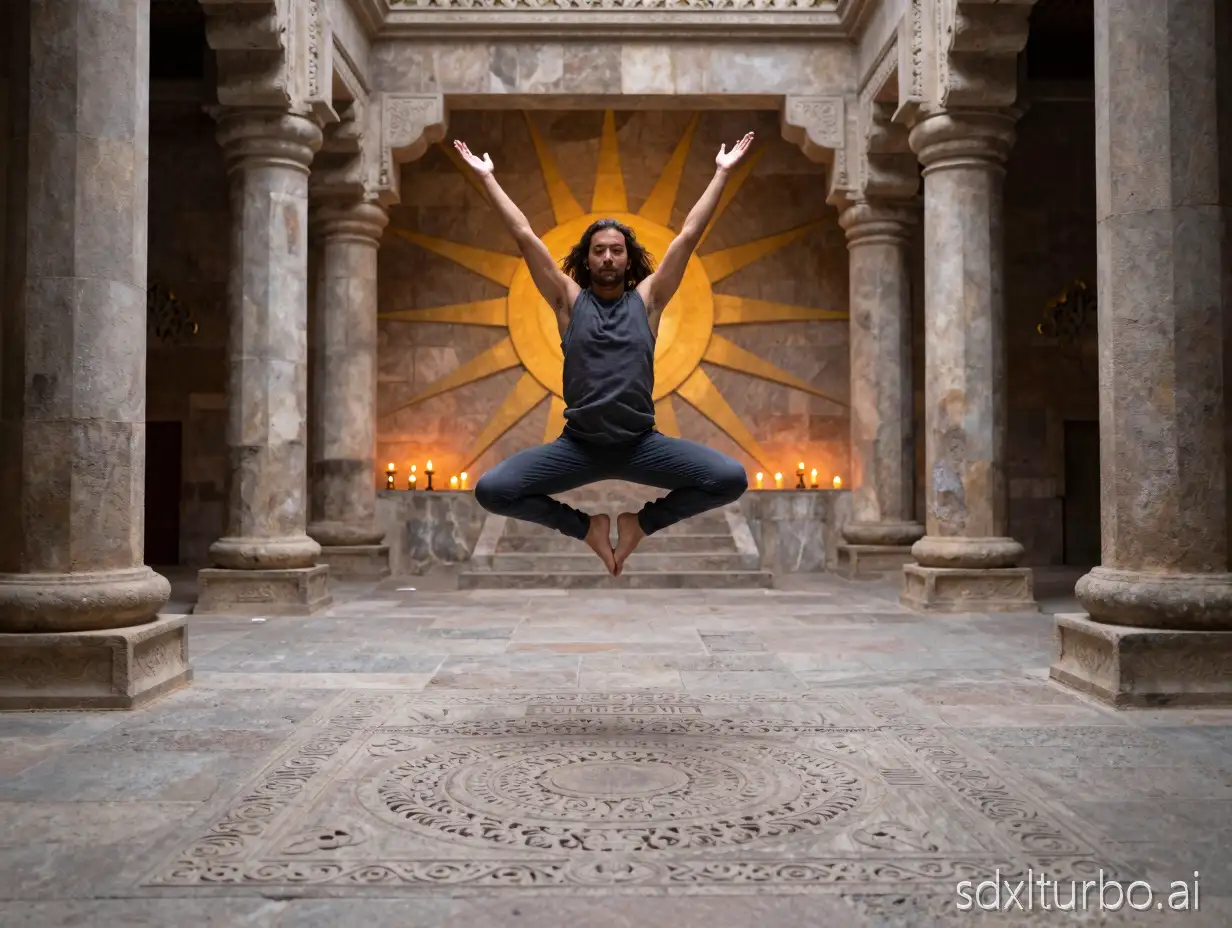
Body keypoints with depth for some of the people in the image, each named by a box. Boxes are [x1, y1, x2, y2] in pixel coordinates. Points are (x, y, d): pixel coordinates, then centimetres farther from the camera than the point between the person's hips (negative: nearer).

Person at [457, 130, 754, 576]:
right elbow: (524, 236, 6)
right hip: (578, 444, 0)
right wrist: (487, 177, 7)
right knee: (491, 490, -18)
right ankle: (586, 526, 7)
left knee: (731, 480, -19)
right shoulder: (569, 299, 7)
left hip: (641, 442, 0)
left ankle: (641, 522, 7)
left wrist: (722, 173, 6)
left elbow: (688, 236, 7)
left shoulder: (647, 298, 8)